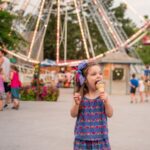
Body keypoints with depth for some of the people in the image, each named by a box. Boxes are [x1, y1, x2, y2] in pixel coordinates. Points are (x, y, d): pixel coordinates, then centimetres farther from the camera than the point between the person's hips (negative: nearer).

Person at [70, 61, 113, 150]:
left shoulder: (103, 95, -3)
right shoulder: (81, 96, -4)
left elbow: (110, 114, -5)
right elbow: (73, 114, -2)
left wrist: (106, 101, -22)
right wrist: (77, 103, -21)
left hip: (100, 137, 0)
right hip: (83, 137, 0)